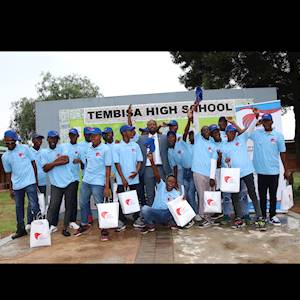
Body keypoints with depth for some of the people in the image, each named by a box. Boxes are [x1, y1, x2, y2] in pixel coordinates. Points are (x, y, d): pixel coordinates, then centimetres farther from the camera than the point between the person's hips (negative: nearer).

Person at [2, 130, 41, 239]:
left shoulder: (25, 148, -2)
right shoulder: (5, 157, 6)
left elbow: (33, 163, 3)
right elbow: (9, 173, 11)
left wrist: (36, 179, 0)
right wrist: (10, 189, 10)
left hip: (30, 183, -3)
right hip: (16, 186, 4)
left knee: (34, 206, -4)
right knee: (19, 207, 13)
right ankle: (21, 229, 26)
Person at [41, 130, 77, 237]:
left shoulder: (62, 147, 3)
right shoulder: (44, 152, 7)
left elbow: (67, 160, -13)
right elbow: (45, 168, -3)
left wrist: (53, 162, -6)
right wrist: (59, 160, -10)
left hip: (69, 182, 0)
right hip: (56, 184, 0)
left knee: (69, 206, 4)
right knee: (53, 205, -6)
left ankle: (65, 228, 14)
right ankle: (50, 226, 8)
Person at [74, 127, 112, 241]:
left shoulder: (105, 149, -9)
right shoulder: (87, 148, 6)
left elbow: (108, 168, -11)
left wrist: (107, 187, -13)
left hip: (98, 183, -6)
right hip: (85, 181, 6)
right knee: (83, 204, 16)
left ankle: (104, 229, 14)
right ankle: (84, 224, 36)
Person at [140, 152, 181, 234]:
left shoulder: (177, 193, 7)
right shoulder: (161, 186, 1)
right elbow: (157, 175, -17)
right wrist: (152, 162, -34)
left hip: (169, 214, 1)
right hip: (155, 213, -1)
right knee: (145, 208, -30)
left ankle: (172, 223, 1)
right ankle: (150, 225, -3)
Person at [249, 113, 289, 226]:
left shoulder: (278, 135, 1)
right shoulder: (256, 133, 2)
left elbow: (282, 153, 4)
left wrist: (286, 170, 6)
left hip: (274, 171, 0)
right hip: (261, 171, 0)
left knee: (273, 195, 10)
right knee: (262, 195, 10)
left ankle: (273, 216, 24)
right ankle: (263, 216, 22)